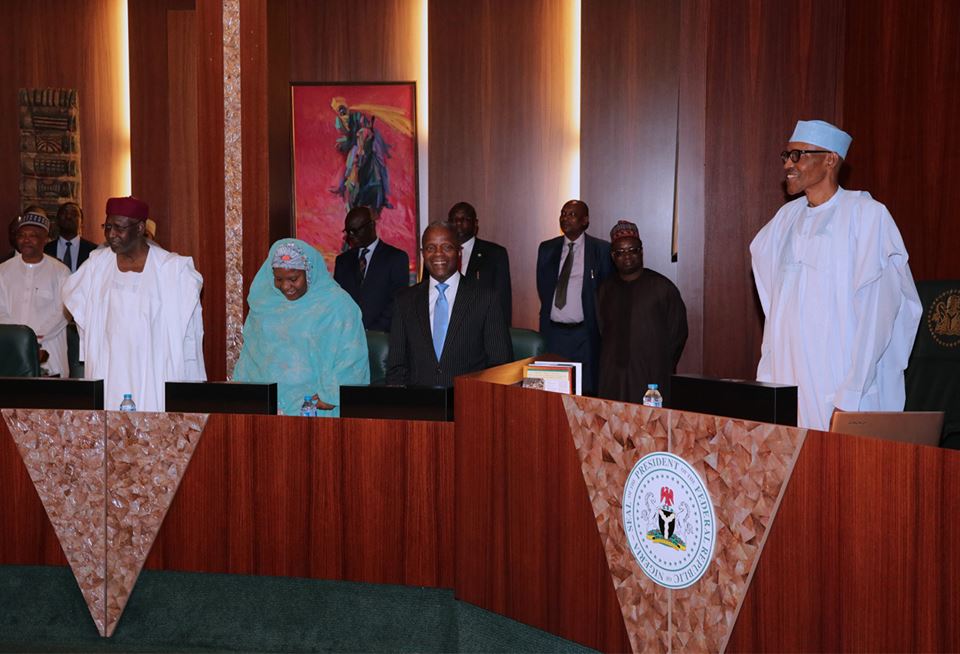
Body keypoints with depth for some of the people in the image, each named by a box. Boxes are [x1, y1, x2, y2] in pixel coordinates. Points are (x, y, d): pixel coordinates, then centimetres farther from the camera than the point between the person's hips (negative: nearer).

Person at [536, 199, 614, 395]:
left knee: (586, 392, -2)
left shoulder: (601, 250, -1)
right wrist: (549, 314, 13)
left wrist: (598, 325, 1)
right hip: (552, 333, 3)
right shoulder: (546, 249, 10)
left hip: (585, 335, -3)